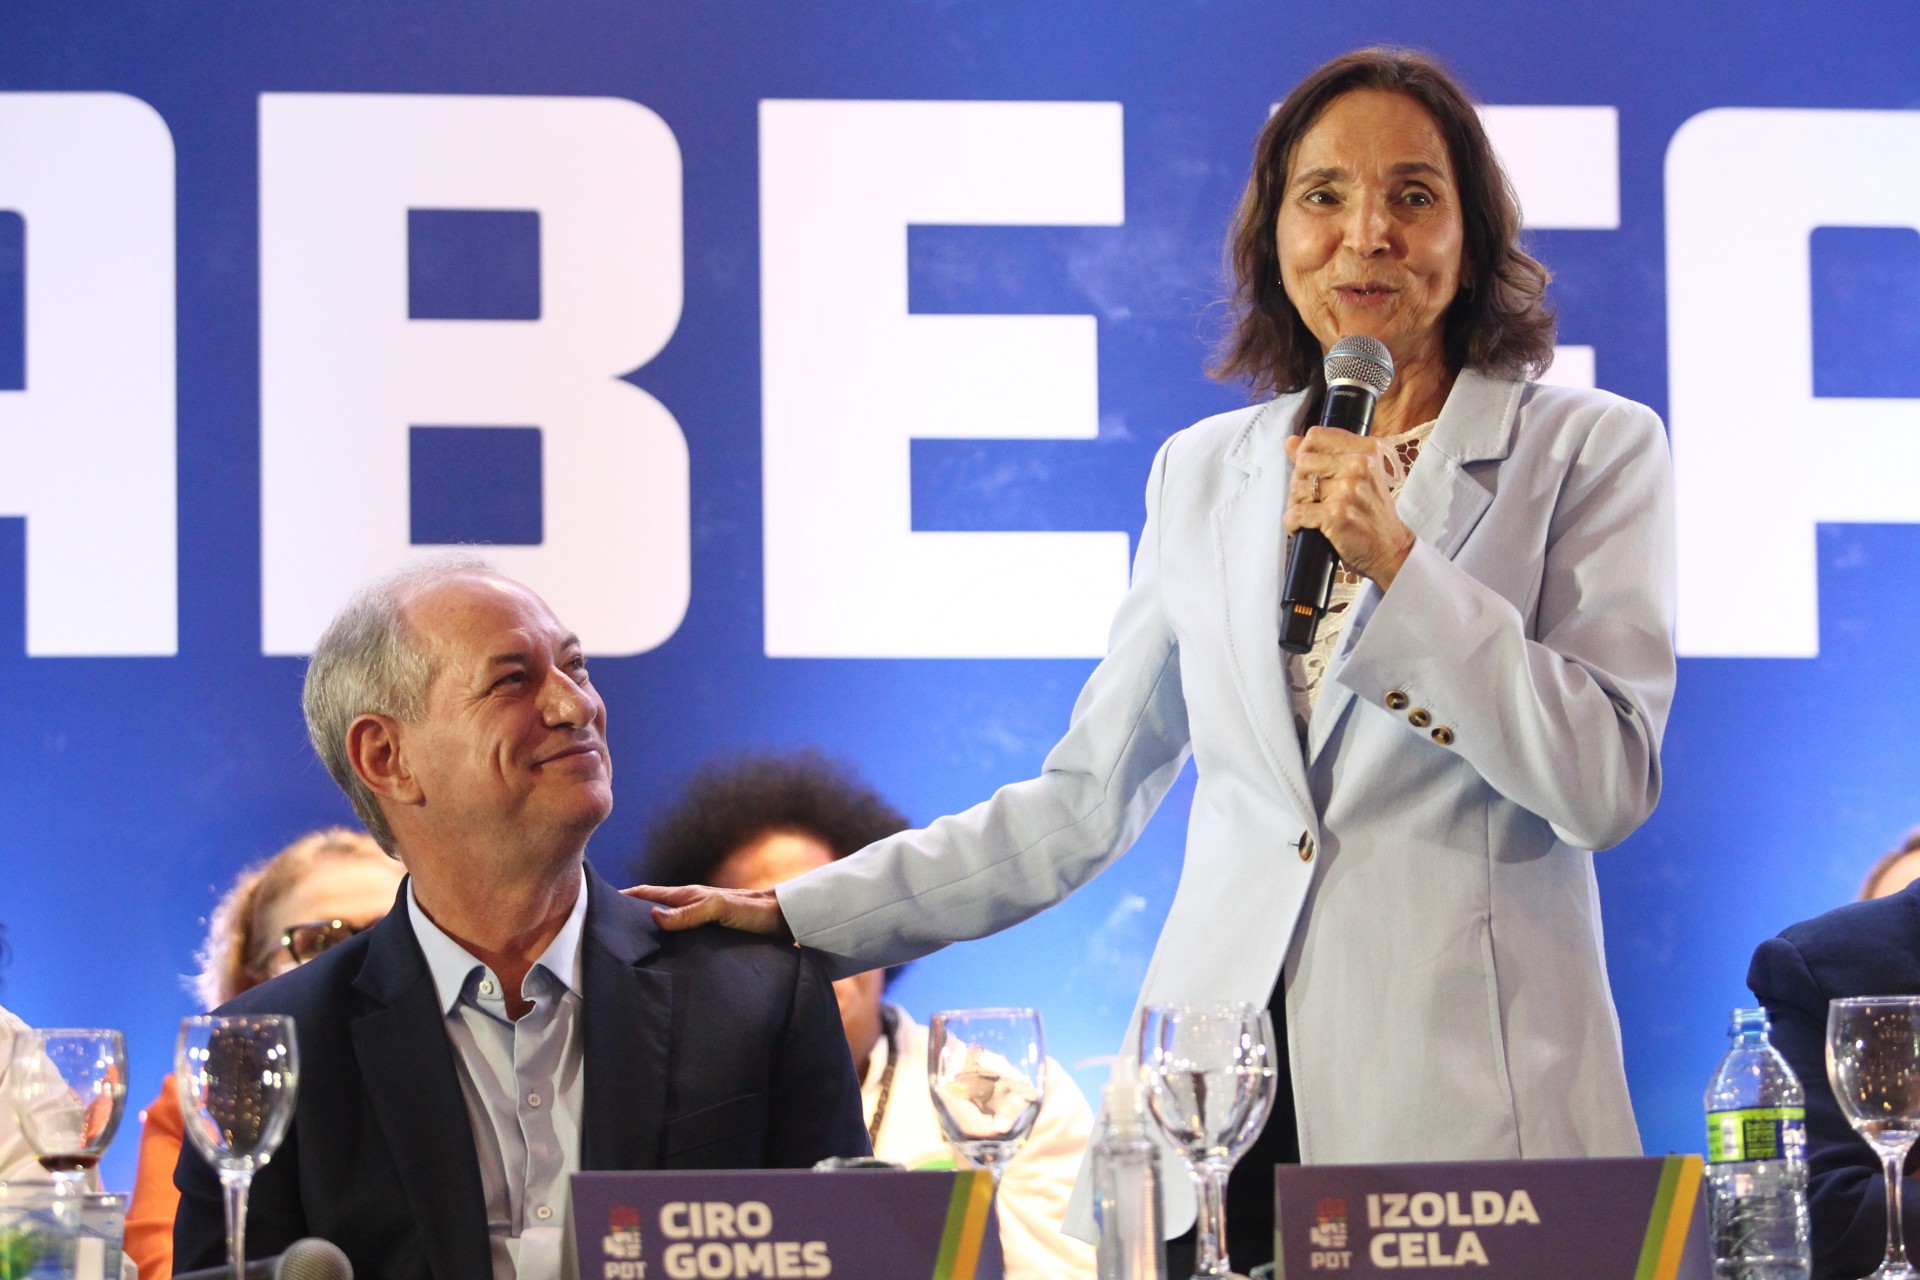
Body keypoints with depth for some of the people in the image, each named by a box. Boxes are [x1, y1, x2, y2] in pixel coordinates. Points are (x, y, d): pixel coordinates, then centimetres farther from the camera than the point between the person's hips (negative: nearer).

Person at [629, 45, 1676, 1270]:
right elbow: (1086, 799, 19)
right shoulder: (1204, 472, 14)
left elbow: (1609, 785, -7)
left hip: (1468, 1109, -3)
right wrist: (806, 916, 16)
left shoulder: (1593, 452, 3)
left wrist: (1396, 563, -12)